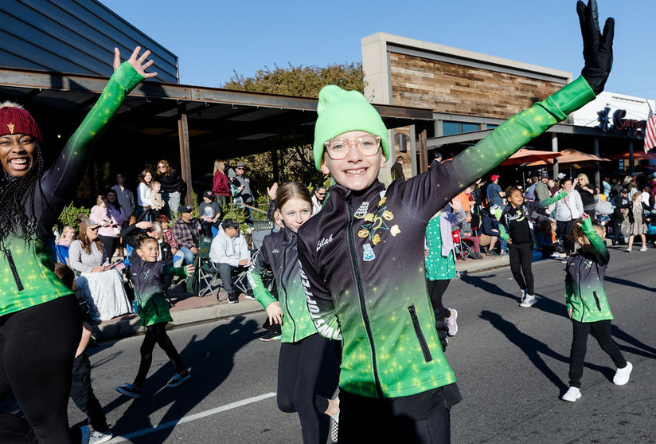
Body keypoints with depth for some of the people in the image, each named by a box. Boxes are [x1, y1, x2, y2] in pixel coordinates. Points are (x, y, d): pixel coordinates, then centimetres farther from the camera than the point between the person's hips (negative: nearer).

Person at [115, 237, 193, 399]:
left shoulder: (159, 266, -11)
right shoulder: (134, 269, 8)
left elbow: (171, 270, -32)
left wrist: (183, 271, -54)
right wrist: (139, 307, 26)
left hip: (157, 314, -7)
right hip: (146, 313, 7)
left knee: (146, 349, -5)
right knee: (164, 343, 17)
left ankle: (137, 387, 5)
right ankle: (182, 372, 32)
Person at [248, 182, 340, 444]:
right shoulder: (273, 244, 4)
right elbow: (254, 271, 22)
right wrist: (267, 301, 10)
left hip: (316, 324, -5)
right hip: (290, 329, 5)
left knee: (303, 396, -13)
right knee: (286, 402, 10)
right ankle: (332, 409, 36)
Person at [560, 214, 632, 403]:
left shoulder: (600, 258, -10)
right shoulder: (573, 260, -1)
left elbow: (601, 248, -36)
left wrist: (589, 228, -44)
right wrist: (569, 303, 9)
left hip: (598, 310, -2)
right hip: (578, 311, 2)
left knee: (606, 343, 17)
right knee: (578, 348, 1)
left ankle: (623, 367, 48)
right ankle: (574, 387, 7)